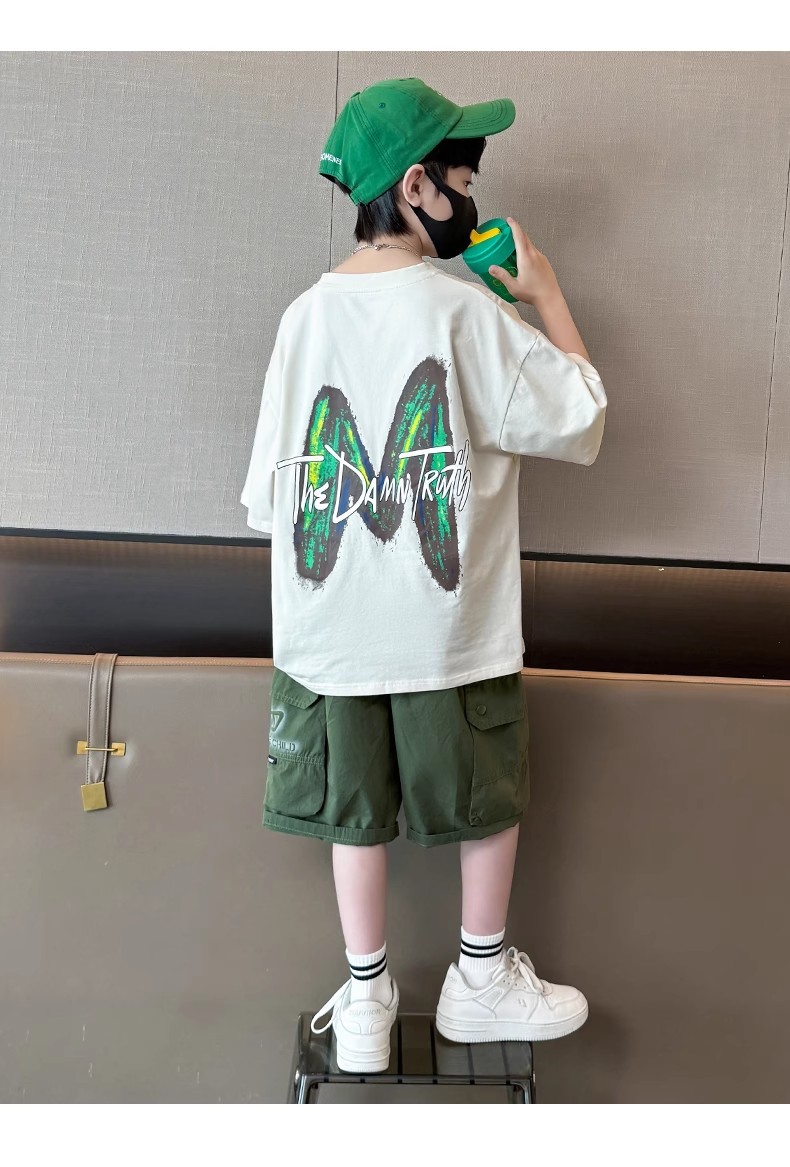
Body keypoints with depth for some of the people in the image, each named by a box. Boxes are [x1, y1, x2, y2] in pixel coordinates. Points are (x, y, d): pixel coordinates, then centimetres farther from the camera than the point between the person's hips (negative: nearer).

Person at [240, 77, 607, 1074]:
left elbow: (268, 496, 0)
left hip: (330, 635, 4)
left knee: (357, 813, 17)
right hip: (450, 631, -3)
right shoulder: (467, 312, -14)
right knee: (490, 802, 19)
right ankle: (481, 982, 37)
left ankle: (366, 999, 33)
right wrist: (545, 292, 5)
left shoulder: (306, 315, -2)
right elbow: (581, 421, -5)